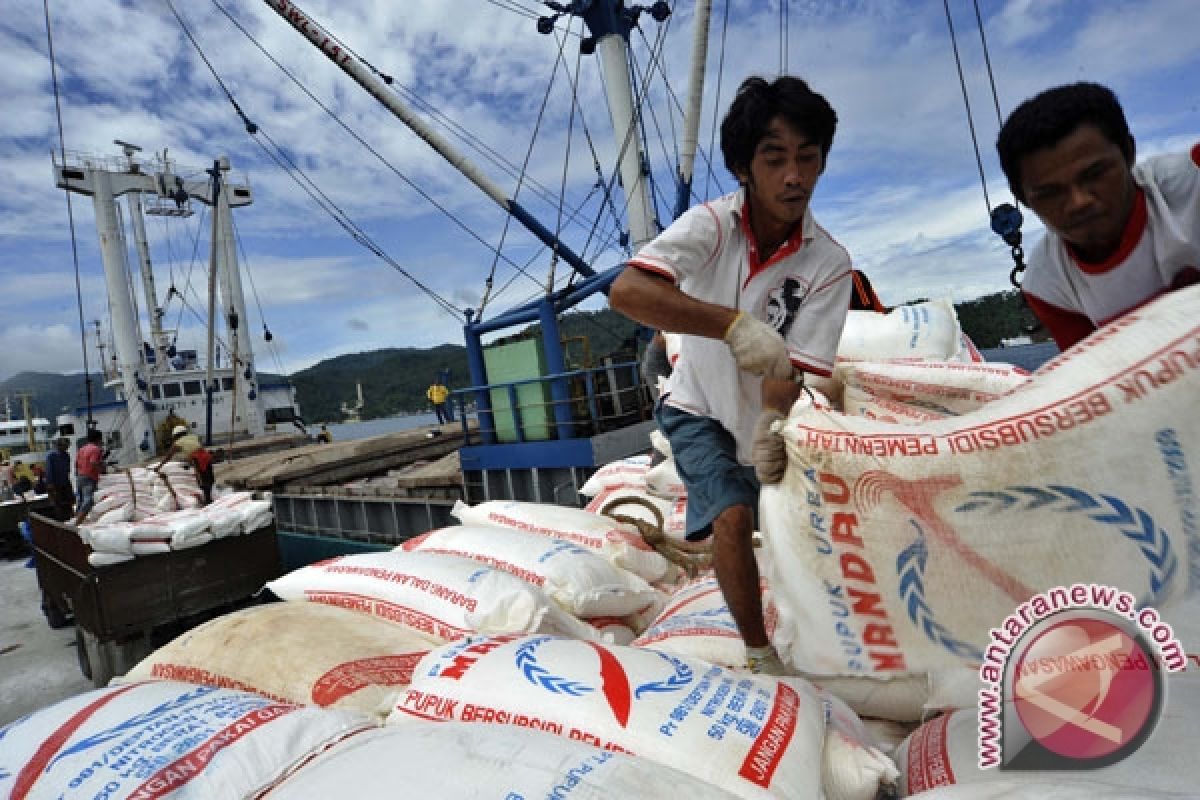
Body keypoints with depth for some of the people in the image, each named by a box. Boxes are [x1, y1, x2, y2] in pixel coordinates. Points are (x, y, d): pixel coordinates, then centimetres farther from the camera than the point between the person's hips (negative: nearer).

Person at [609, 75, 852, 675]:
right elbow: (625, 291, -41)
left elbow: (794, 367, -23)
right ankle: (760, 658, 0)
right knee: (733, 515, -21)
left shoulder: (828, 262, -19)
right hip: (700, 408, -2)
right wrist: (736, 323, -51)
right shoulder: (710, 224, -23)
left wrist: (773, 424, -43)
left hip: (768, 416, 3)